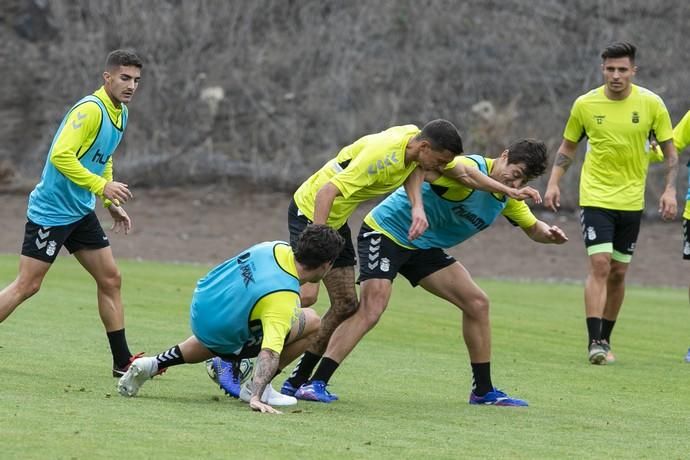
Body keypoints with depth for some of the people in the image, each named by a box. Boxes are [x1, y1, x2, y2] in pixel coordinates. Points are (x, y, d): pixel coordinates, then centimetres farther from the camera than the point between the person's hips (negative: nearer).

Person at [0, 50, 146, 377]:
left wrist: (111, 203, 17)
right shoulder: (90, 110, -19)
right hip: (51, 211, -9)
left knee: (110, 279, 7)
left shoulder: (120, 113, 10)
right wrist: (101, 186, -27)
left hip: (81, 213, 9)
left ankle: (122, 361, 11)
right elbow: (61, 156, -28)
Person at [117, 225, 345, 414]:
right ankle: (254, 389, 2)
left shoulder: (277, 248, -9)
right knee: (311, 322, -7)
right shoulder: (284, 298, -30)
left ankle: (153, 364, 27)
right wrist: (256, 397, -45)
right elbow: (270, 352, -39)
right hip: (223, 339, -7)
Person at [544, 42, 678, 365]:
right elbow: (567, 147, 10)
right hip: (595, 198, -2)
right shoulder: (585, 105, -3)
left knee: (618, 272, 8)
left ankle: (605, 339, 22)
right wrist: (553, 184, -2)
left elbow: (670, 151, 4)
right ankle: (594, 342, -18)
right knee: (600, 265, -16)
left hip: (631, 201, 2)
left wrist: (670, 190, -8)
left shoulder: (651, 104, -4)